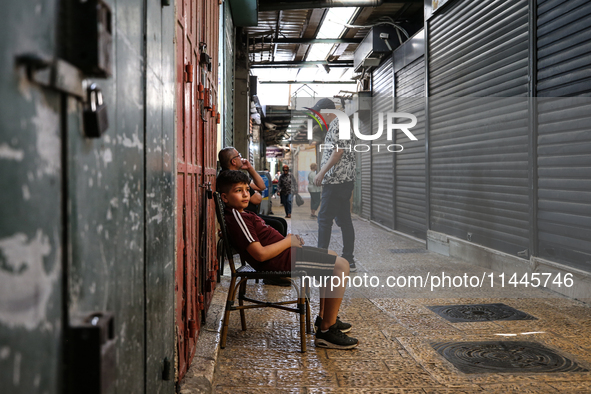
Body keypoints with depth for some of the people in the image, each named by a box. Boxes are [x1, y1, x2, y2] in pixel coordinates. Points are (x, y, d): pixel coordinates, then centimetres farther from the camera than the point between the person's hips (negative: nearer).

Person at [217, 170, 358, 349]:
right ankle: (327, 331, -13)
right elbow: (260, 254, -27)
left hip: (284, 252, 11)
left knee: (332, 257, 26)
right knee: (340, 265, -15)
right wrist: (289, 241, -12)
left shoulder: (239, 214, 12)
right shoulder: (237, 218, -21)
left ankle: (324, 316, 28)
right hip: (280, 261, -11)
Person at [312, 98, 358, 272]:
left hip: (336, 181, -10)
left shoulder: (337, 125, -11)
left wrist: (322, 172, -16)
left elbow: (338, 152, -20)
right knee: (344, 219, 9)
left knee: (324, 219, -6)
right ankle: (348, 260, 11)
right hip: (346, 180, 10)